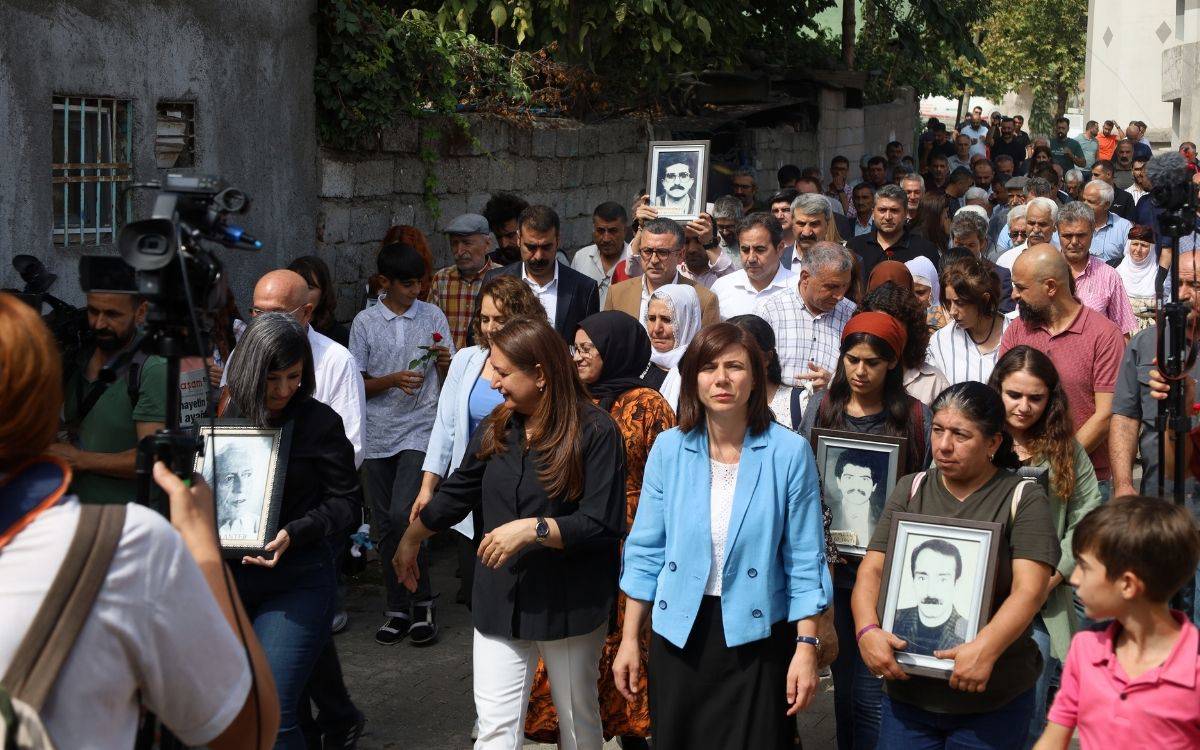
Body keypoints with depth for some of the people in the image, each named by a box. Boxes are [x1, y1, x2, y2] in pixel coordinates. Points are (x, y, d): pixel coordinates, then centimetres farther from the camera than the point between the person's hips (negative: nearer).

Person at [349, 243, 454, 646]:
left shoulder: (433, 317, 5)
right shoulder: (365, 322, 4)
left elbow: (448, 379, 9)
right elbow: (357, 384, 3)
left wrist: (445, 364, -14)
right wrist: (393, 379, -15)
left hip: (420, 431, -2)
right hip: (377, 435, 2)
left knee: (402, 514, -17)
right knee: (385, 527, 6)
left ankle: (423, 602, -1)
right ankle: (397, 609, 18)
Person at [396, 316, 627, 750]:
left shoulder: (595, 431, -13)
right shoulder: (497, 428, 5)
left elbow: (602, 526, -18)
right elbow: (456, 495, 18)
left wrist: (531, 529, -25)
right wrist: (410, 541, 27)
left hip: (569, 604, -4)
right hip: (500, 601, 4)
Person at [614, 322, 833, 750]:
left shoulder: (788, 452, -8)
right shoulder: (669, 449, -2)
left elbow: (805, 560, -5)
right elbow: (645, 550, 3)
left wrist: (807, 646, -8)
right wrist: (630, 640, 3)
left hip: (756, 634, -2)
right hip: (678, 632, 2)